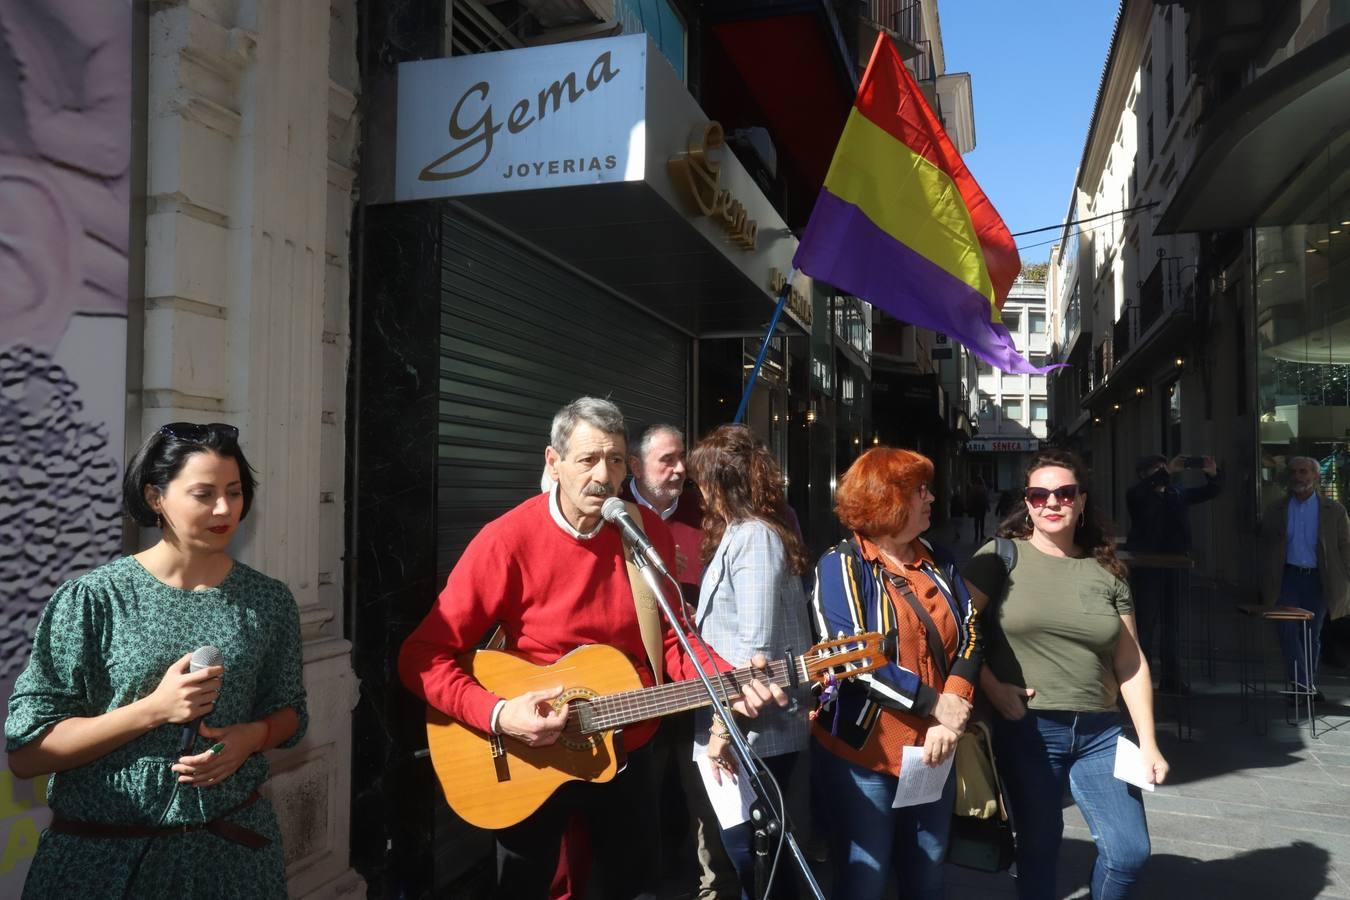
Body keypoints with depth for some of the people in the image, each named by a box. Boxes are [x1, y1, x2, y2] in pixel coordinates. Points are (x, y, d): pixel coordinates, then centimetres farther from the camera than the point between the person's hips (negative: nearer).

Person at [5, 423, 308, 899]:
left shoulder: (269, 600, -2)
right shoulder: (91, 599, -11)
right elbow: (25, 751, -11)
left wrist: (251, 737, -11)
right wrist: (154, 709, -22)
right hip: (101, 854, -2)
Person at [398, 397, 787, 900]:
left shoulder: (649, 532, -8)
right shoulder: (508, 540, -21)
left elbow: (670, 639, -1)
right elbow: (424, 655, -19)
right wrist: (498, 715, -31)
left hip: (628, 754, 3)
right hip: (532, 758, -3)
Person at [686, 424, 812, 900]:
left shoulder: (752, 538, -16)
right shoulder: (743, 534, 13)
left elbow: (756, 647, -22)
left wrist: (722, 726, -20)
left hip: (751, 734, -9)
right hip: (756, 731, 9)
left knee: (748, 854, 0)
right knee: (760, 851, 17)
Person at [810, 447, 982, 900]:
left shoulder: (940, 563, 8)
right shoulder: (842, 565, -11)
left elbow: (970, 638, 3)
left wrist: (954, 712, -13)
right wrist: (938, 704, -18)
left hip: (933, 749, 6)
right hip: (861, 754, -6)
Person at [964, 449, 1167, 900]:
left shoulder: (1106, 570, 6)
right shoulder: (1000, 556, -5)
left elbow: (1130, 663, 8)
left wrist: (1148, 741, 5)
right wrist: (991, 687, -12)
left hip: (1099, 732, 3)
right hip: (1026, 729, -3)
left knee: (1131, 851, 3)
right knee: (1038, 847, 9)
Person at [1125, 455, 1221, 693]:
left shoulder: (1178, 494, 12)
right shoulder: (1136, 496, -2)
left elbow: (1210, 492, 17)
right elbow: (1141, 489, -25)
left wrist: (1212, 474, -4)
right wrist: (1168, 471, -29)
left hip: (1173, 566, 5)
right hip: (1145, 567, -5)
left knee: (1172, 622, 9)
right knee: (1144, 622, -5)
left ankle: (1171, 678, 15)